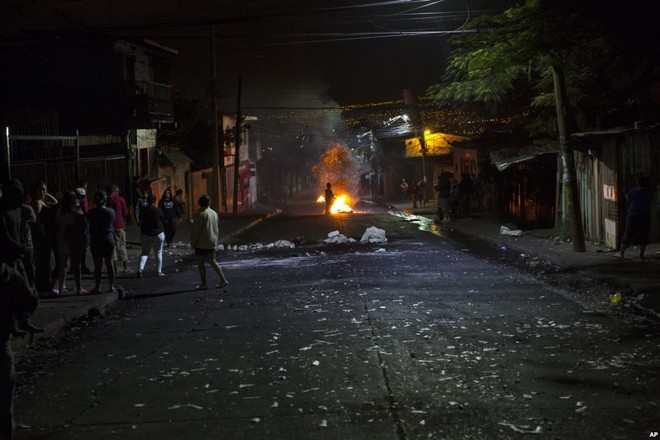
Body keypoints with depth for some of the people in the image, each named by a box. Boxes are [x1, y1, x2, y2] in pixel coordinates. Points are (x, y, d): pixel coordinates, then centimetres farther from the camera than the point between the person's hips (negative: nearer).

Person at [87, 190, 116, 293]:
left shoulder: (91, 212, -8)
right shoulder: (111, 211, -5)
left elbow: (89, 227, 1)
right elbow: (114, 225, 4)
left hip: (95, 241, -1)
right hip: (109, 240, 1)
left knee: (97, 265, 3)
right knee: (109, 263, 10)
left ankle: (97, 287, 3)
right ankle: (111, 285, 12)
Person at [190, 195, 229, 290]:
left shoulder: (200, 214, -15)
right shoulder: (214, 213, 8)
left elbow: (195, 230, -15)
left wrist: (192, 243, -8)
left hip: (201, 244, -7)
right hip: (212, 243, 7)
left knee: (201, 263, 2)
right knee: (212, 262, 14)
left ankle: (203, 283, 3)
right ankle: (223, 280, 9)